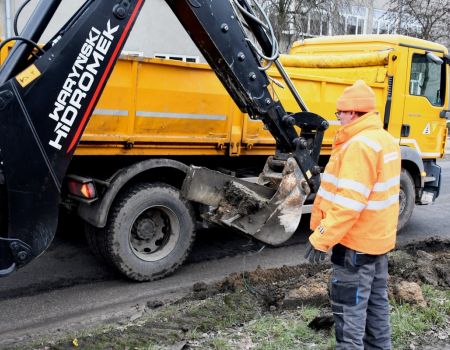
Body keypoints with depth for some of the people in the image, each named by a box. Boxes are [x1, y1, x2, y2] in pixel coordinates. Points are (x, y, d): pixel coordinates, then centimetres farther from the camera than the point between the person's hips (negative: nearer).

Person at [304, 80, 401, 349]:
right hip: (379, 237, 10)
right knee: (376, 301, 20)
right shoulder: (386, 140, 9)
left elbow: (348, 202, -28)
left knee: (349, 306, 1)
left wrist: (321, 239, -24)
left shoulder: (360, 145, -23)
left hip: (356, 241, -10)